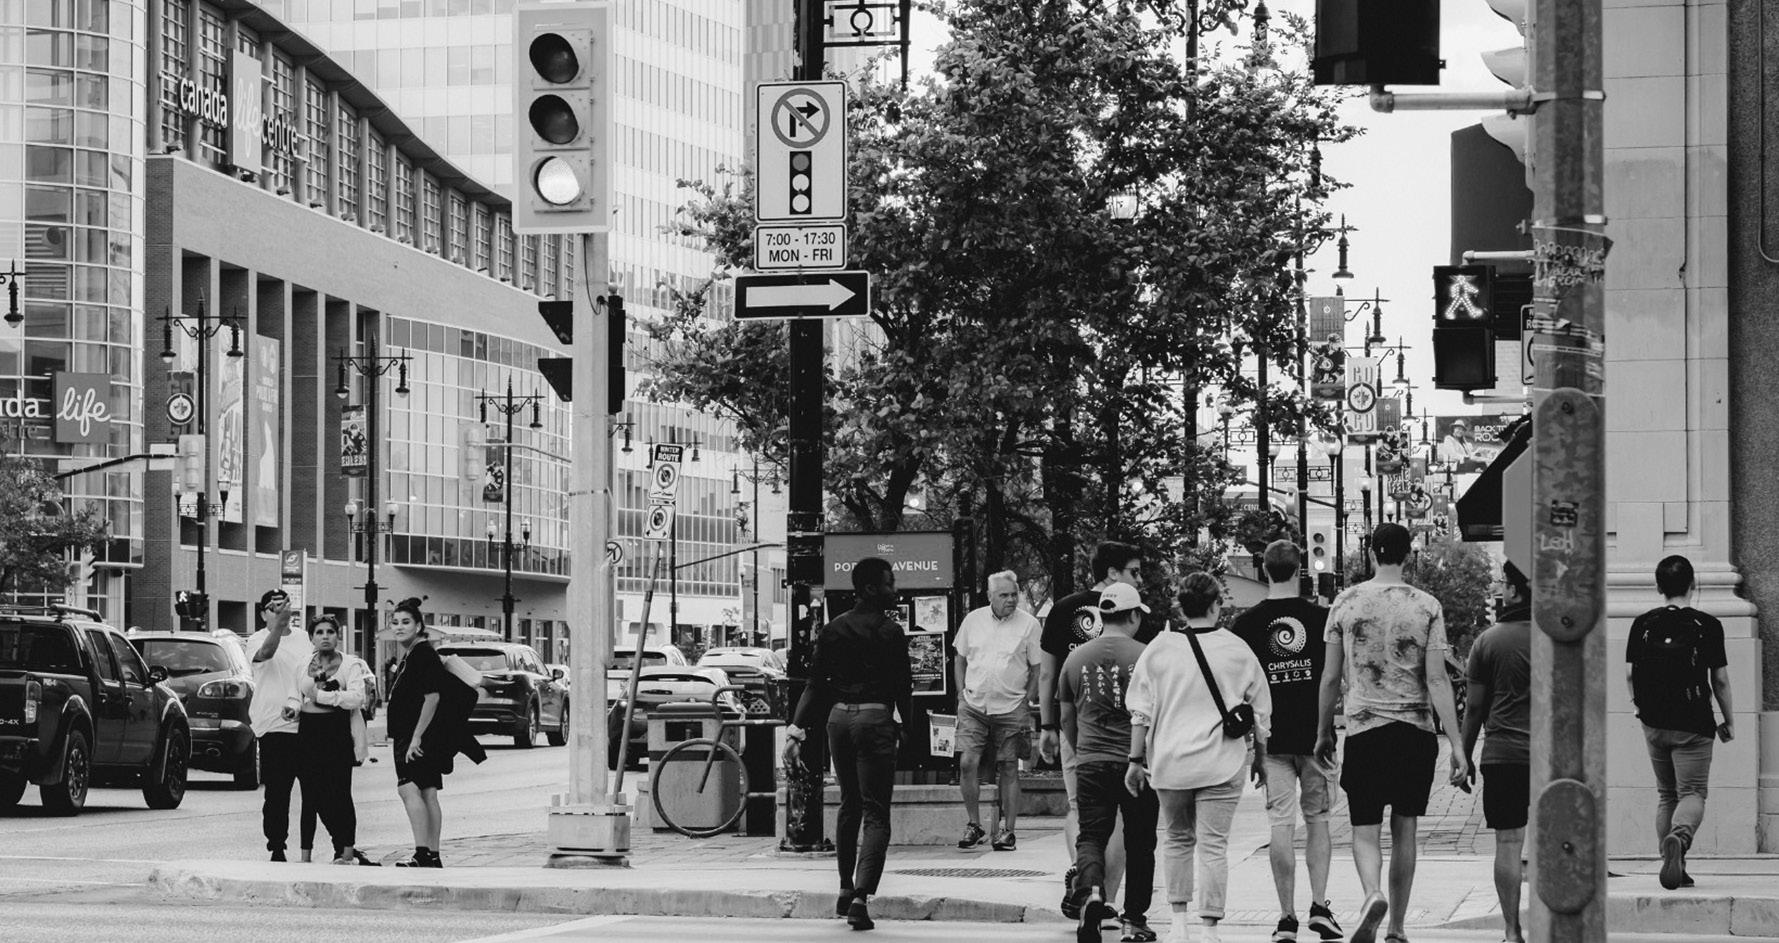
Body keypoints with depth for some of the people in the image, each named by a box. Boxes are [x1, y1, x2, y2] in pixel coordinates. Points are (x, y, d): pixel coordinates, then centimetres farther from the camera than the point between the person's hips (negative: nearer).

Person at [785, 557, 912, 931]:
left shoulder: (833, 629, 8)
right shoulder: (890, 632, -8)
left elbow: (815, 684, 5)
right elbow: (902, 687, -8)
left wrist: (795, 731, 5)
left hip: (838, 718, 6)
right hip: (875, 721, -5)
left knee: (849, 805, 22)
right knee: (875, 814, -4)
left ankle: (846, 888, 27)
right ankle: (861, 897, -18)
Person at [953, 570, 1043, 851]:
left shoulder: (1029, 624, -2)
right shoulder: (973, 620, 6)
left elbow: (1038, 668, 3)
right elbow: (961, 660, 16)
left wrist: (1026, 701, -4)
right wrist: (962, 693, 6)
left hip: (1011, 709, -2)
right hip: (973, 706, 2)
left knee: (1008, 769, 2)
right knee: (967, 762, -10)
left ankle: (1008, 829, 11)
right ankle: (973, 825, 3)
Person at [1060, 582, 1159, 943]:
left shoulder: (1075, 659, 5)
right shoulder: (1145, 656, -7)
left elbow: (1066, 719, 14)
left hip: (1091, 762, 2)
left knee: (1091, 836, 8)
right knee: (1139, 844, 10)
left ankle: (1090, 890, -21)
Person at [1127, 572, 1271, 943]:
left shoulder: (1159, 649, 1)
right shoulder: (1238, 651, 0)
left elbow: (1140, 711, 2)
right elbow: (1261, 714, 6)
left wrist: (1136, 760, 7)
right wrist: (1260, 759, 16)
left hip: (1169, 762, 2)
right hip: (1222, 764, -1)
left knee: (1178, 839, 17)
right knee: (1213, 845, 0)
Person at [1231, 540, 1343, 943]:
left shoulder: (1247, 623, -2)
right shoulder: (1321, 618, -1)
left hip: (1273, 739, -1)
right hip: (1315, 734, 1)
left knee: (1281, 825, 1)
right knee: (1317, 819, 14)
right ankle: (1319, 905, 4)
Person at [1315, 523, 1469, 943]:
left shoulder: (1347, 602, 0)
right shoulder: (1426, 607, -2)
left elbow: (1330, 677, 4)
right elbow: (1437, 680, -6)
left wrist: (1324, 733, 16)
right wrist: (1457, 744, -4)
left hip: (1363, 728, -1)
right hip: (1416, 730, 1)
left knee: (1366, 832, 3)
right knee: (1404, 830, 12)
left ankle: (1373, 894, -27)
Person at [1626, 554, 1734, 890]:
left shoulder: (1642, 624, 2)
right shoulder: (1707, 626, -5)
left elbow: (1629, 675, 4)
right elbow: (1720, 680, -2)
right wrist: (1729, 721, 10)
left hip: (1654, 724, 3)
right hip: (1693, 724, -3)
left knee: (1666, 794, 15)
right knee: (1692, 793, -2)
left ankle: (1673, 868, 13)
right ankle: (1679, 837, -33)